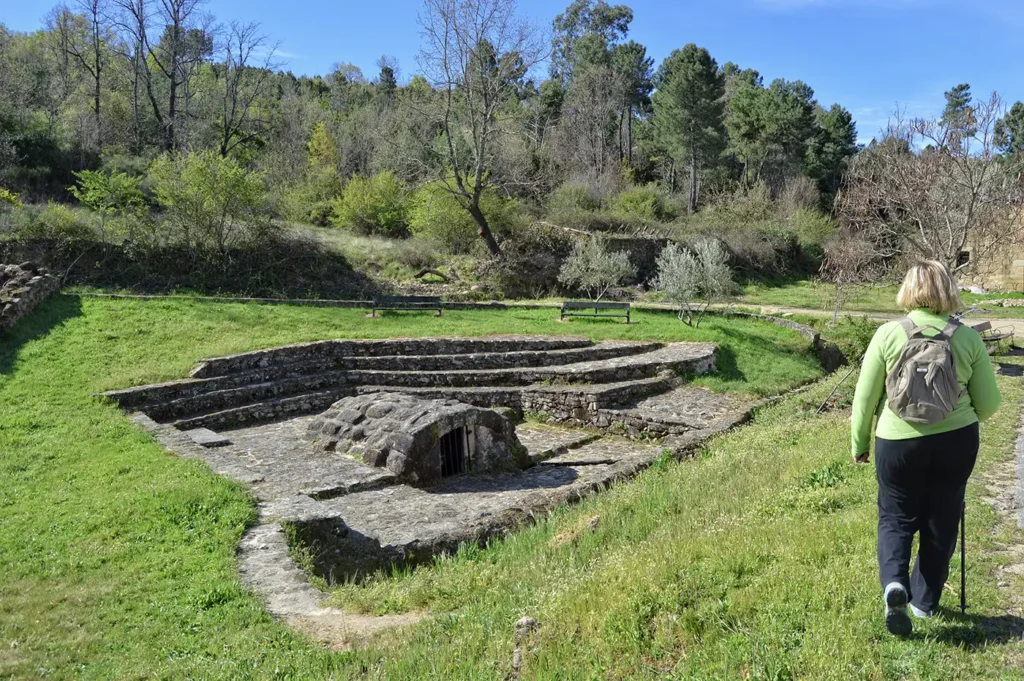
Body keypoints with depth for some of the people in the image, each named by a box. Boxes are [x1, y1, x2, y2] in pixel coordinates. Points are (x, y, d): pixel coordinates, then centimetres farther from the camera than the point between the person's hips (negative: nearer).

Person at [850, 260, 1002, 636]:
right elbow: (989, 403, 2)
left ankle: (894, 584, -9)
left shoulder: (888, 334, -10)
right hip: (957, 440, 2)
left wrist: (859, 443, 8)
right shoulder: (968, 338, -5)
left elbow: (865, 398, -5)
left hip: (899, 442, -1)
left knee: (896, 516, 15)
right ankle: (925, 601, 28)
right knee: (941, 522, 17)